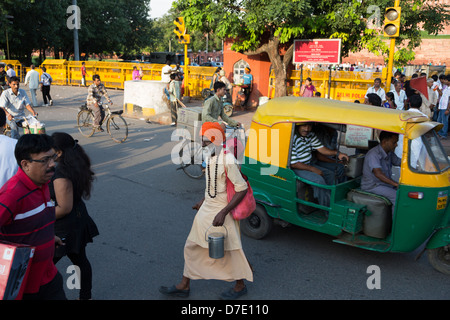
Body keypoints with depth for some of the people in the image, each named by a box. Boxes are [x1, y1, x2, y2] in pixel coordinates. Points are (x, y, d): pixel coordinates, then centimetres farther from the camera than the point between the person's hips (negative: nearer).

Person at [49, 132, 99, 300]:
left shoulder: (61, 174, -27)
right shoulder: (76, 166, 1)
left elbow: (64, 208, -26)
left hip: (65, 229, -10)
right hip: (78, 222, 10)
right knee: (80, 259, 21)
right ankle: (85, 296, 36)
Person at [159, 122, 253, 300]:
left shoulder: (227, 160, -23)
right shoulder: (211, 157, 4)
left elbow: (242, 189, -24)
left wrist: (223, 213, -26)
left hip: (221, 212, -9)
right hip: (207, 210, 9)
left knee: (230, 249, 7)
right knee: (193, 246, 13)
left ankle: (240, 286, 29)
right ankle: (184, 286, 27)